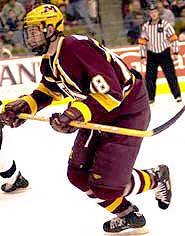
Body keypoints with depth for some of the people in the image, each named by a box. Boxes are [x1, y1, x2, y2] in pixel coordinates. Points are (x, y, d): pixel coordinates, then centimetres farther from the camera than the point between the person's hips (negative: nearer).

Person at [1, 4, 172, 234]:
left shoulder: (77, 48, -28)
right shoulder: (50, 60, 3)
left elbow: (110, 91, -34)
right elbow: (47, 89, 21)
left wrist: (76, 114, -41)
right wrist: (24, 106, 4)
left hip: (127, 109, -10)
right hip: (99, 116, 10)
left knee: (103, 182, -11)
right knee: (78, 174, 5)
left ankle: (156, 178, 15)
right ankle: (127, 215, 20)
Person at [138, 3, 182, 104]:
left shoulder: (165, 24, -9)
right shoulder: (146, 26, 0)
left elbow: (173, 38, -5)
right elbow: (143, 41, 6)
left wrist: (175, 52, -6)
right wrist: (143, 55, 4)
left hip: (164, 54, -3)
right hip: (151, 55, 3)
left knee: (171, 75, -3)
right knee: (149, 77, 1)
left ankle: (177, 96, 5)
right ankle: (150, 98, 11)